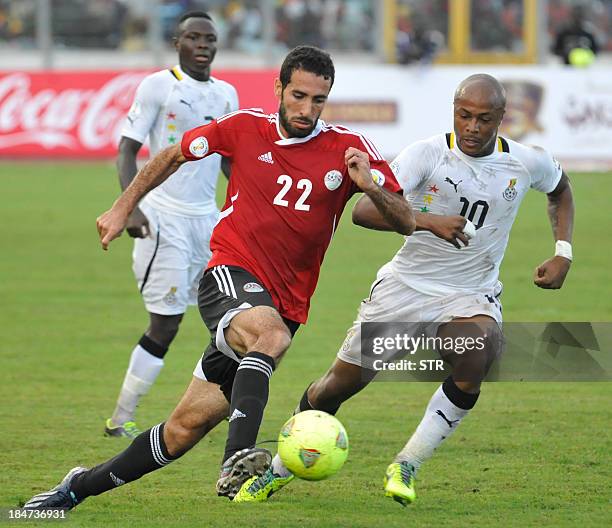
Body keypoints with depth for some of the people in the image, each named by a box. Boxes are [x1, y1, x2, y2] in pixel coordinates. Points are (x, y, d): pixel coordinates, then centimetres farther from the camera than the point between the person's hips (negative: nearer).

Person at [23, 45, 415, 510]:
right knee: (270, 333, -39)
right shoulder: (244, 128, 0)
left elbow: (406, 222, -6)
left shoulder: (348, 149, -3)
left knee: (187, 427, 0)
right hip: (230, 276, -2)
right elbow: (173, 156, 18)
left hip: (285, 306, 2)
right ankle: (238, 458, -53)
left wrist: (371, 186, -25)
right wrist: (123, 208, 19)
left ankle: (82, 486, 15)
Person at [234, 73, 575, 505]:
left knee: (478, 355, -33)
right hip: (406, 287, -1)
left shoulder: (528, 163, -6)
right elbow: (364, 210, -27)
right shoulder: (428, 153, -16)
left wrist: (563, 252, 6)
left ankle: (406, 466, -18)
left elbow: (560, 188, 20)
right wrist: (428, 221, -41)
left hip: (471, 296, 1)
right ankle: (279, 471, 31)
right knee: (338, 385, 5)